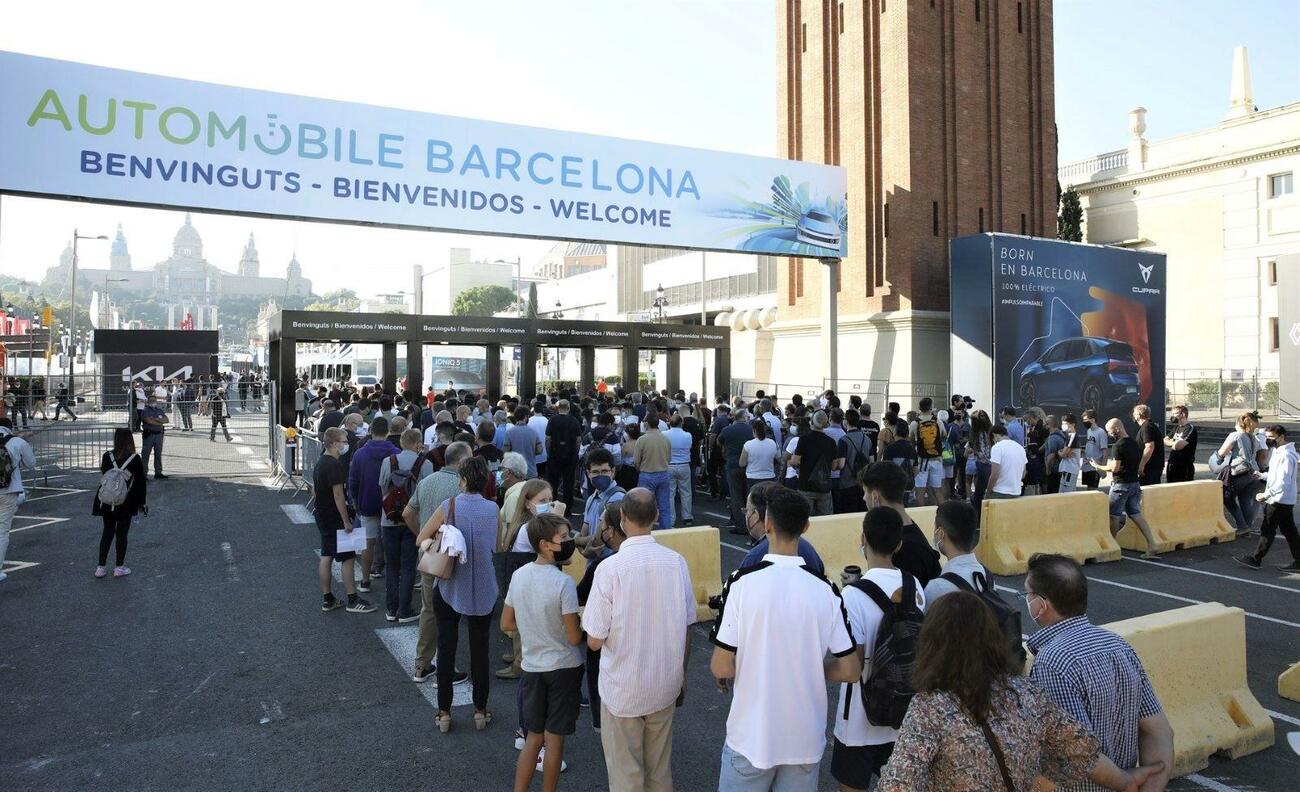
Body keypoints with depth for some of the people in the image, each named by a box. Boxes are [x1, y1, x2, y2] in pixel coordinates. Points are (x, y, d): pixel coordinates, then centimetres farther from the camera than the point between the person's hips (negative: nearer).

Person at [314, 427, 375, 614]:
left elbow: (314, 489, 21)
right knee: (348, 558, -4)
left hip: (322, 517, 10)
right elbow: (338, 494, -23)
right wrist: (346, 521, -20)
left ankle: (328, 599, 18)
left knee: (326, 557, 12)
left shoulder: (320, 463, 11)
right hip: (335, 519, -10)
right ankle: (353, 600, 1)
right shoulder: (335, 465, -20)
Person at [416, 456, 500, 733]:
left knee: (446, 649, 10)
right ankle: (480, 711, 22)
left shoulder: (449, 506, -13)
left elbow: (421, 539, -4)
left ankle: (444, 713, 18)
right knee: (480, 649, 12)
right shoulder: (493, 509, -7)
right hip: (483, 590, 2)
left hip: (450, 588, -1)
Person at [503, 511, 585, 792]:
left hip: (531, 667, 5)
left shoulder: (518, 575, -4)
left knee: (534, 737, 18)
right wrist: (580, 626, 1)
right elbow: (574, 638, -19)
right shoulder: (564, 583, -22)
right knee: (554, 738, 10)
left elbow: (506, 624, 5)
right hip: (563, 667, -5)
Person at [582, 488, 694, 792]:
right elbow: (686, 630, 0)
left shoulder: (610, 567, -21)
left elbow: (594, 641, -15)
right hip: (666, 685, 4)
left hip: (623, 689, -3)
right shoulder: (677, 562, -11)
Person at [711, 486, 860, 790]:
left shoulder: (742, 582, -17)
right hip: (807, 739, 2)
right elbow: (850, 671, -4)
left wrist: (725, 674, 7)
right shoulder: (825, 589, -8)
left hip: (751, 738, -2)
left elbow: (721, 667, -15)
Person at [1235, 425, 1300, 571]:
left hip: (1279, 500, -10)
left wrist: (1266, 495, -22)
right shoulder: (1277, 451, 10)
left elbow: (1283, 483, -25)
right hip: (1286, 501, 10)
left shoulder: (1286, 456, -20)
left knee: (1267, 531, -1)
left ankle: (1255, 559, 6)